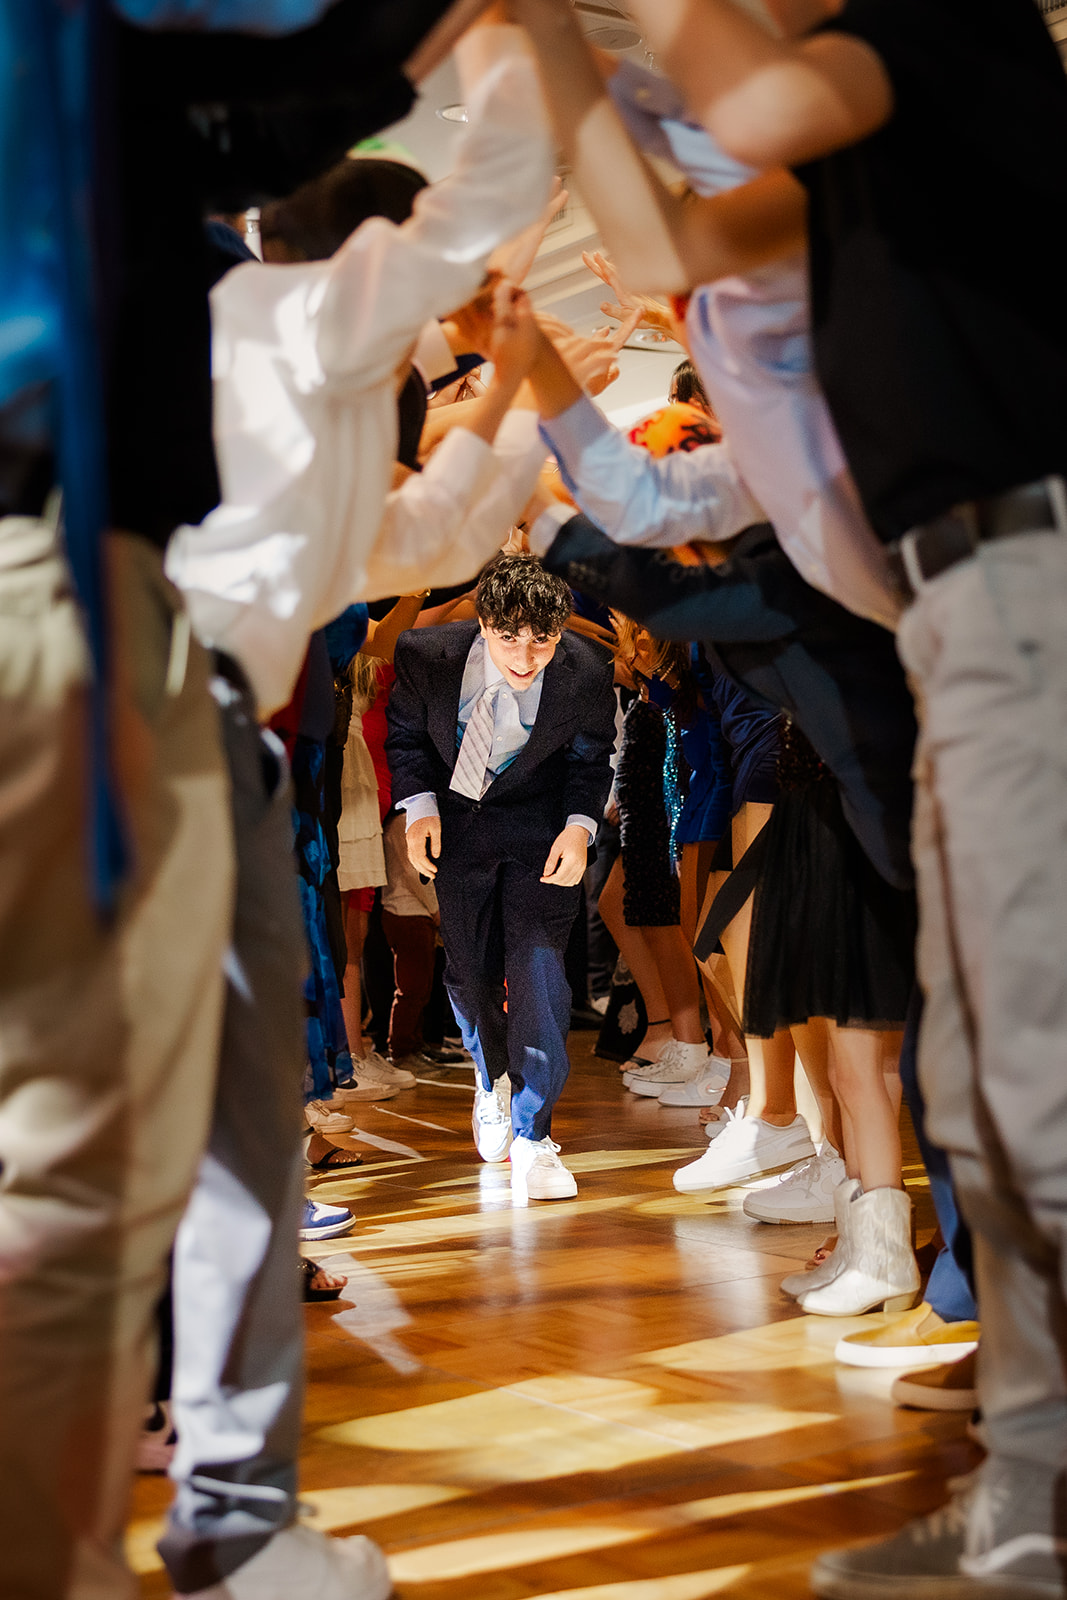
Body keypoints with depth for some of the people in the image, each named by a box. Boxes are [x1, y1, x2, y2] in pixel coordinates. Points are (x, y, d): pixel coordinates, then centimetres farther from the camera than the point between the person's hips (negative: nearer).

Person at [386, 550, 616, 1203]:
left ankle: (532, 1135, -5)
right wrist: (419, 807, -14)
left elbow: (591, 759, -3)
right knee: (468, 970, 10)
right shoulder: (427, 655, -23)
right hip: (454, 822, 2)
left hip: (540, 827, -1)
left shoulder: (587, 673, -23)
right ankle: (493, 1081, 42)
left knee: (539, 966, -15)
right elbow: (406, 733, -2)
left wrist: (580, 826, -19)